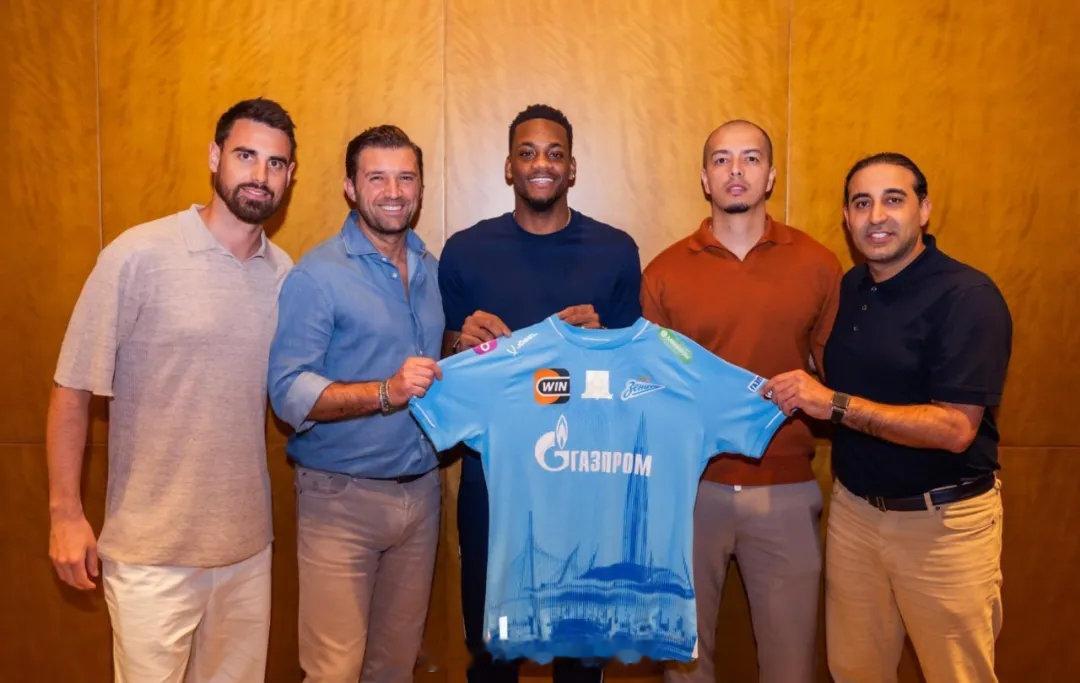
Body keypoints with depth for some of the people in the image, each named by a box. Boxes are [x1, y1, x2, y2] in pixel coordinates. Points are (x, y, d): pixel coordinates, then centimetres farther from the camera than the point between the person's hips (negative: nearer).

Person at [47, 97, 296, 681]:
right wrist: (65, 513, -7)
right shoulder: (140, 255, -12)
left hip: (248, 541, 5)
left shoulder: (284, 272, 2)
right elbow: (72, 388, -7)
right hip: (152, 550, -4)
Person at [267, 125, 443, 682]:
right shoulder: (318, 275, -10)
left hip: (421, 491, 6)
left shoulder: (432, 270, 10)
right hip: (342, 497, -5)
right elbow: (288, 392, -18)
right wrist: (386, 393, -28)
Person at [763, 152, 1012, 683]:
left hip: (944, 520, -5)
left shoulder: (967, 296, -16)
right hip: (854, 508, 6)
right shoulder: (847, 290, 4)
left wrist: (834, 405, -27)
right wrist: (798, 396, -1)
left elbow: (955, 429, -23)